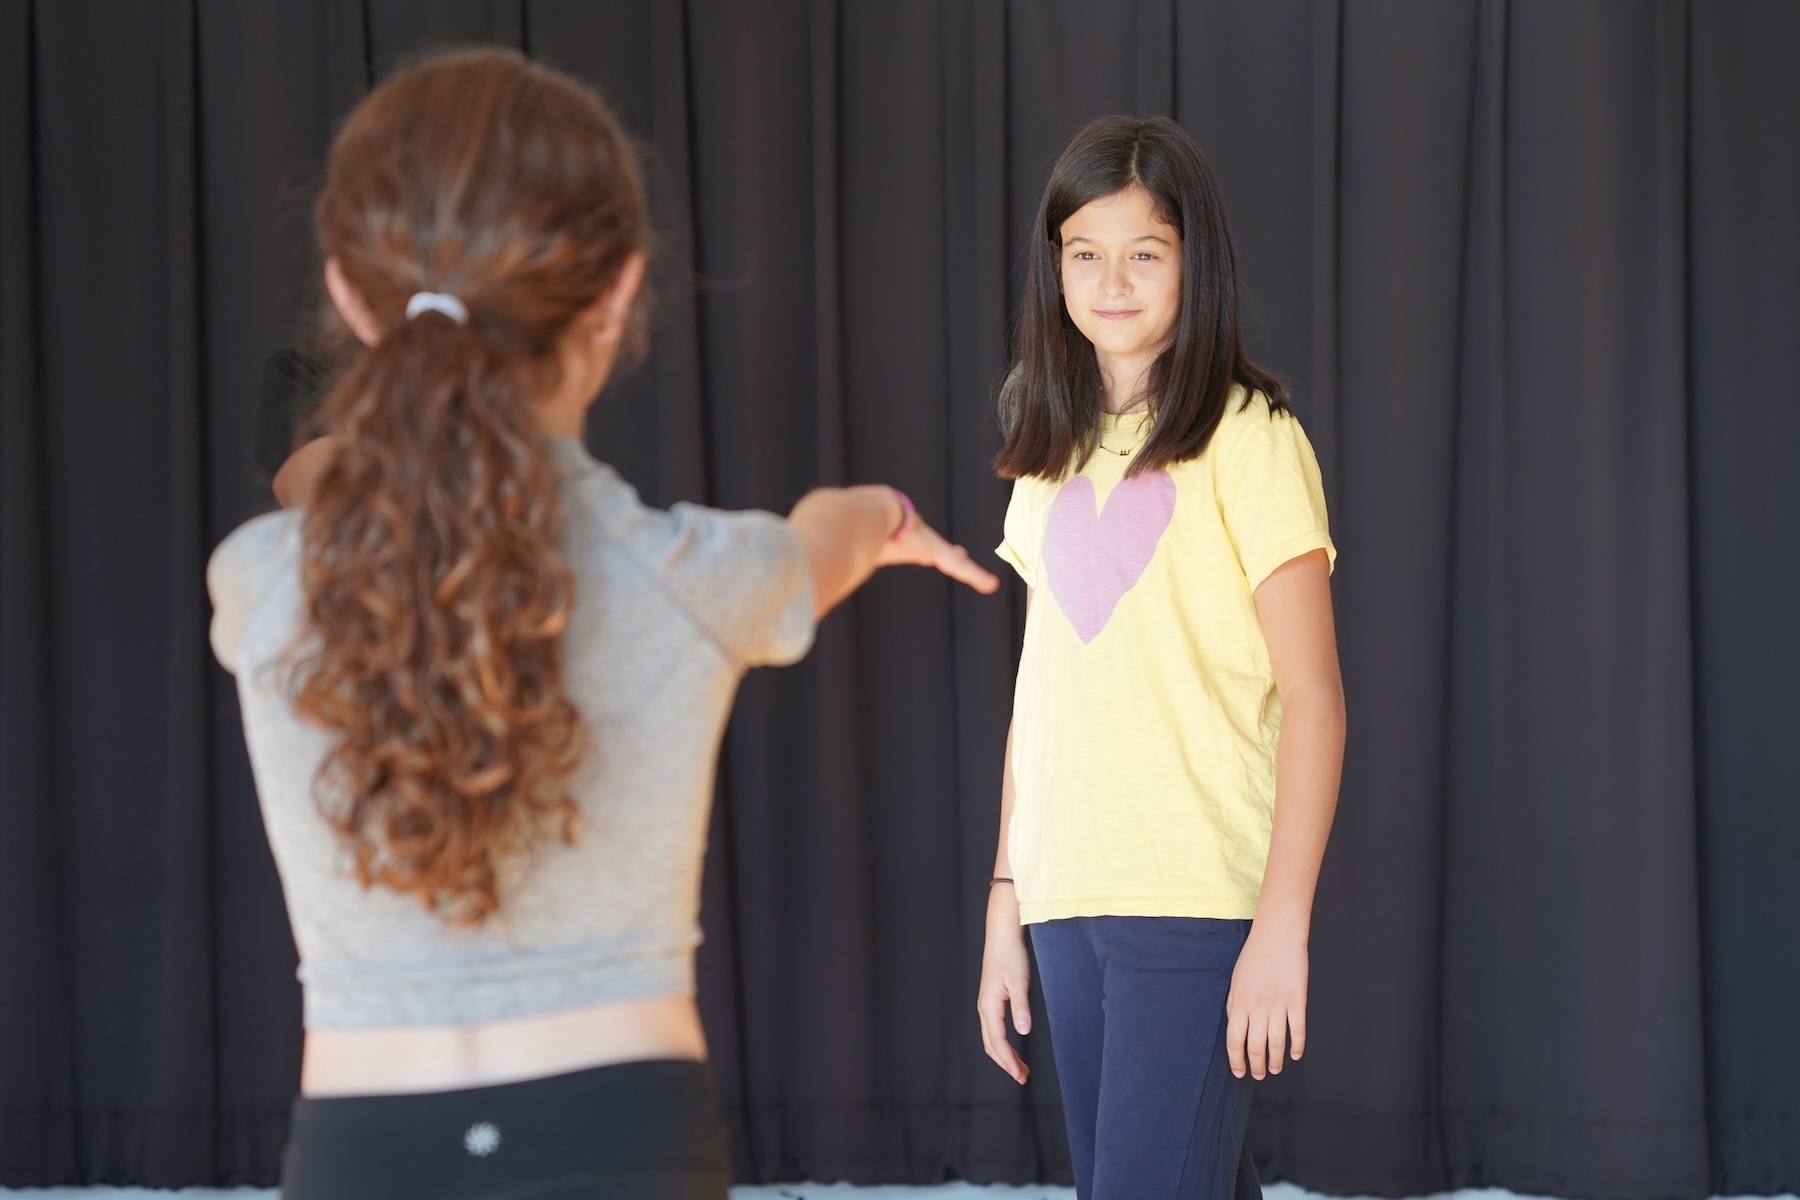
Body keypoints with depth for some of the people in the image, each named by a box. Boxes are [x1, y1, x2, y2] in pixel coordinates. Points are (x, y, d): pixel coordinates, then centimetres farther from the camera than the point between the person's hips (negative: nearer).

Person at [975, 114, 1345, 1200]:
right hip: (1069, 902, 6)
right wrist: (1005, 905, 13)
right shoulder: (1054, 457, 15)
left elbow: (1312, 699, -8)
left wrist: (1283, 921, -15)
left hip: (1201, 900, -6)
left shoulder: (1246, 441, -5)